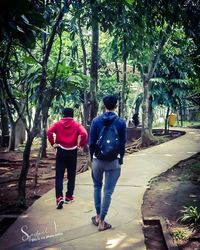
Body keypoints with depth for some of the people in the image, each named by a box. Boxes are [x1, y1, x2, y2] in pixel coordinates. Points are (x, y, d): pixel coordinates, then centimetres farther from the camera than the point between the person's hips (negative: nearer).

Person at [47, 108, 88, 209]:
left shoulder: (58, 124, 2)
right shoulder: (76, 125, 0)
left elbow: (49, 132, -13)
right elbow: (84, 134, -16)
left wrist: (53, 143, -4)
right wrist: (81, 144, -3)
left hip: (61, 151, 0)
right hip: (72, 152, 0)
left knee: (59, 176, 2)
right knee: (71, 175, 13)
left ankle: (59, 197, -14)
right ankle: (69, 197, 19)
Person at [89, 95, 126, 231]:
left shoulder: (96, 121, -4)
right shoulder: (121, 122, -6)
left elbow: (91, 142, -2)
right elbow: (123, 143, -3)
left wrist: (92, 157, 11)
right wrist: (121, 160, 8)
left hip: (98, 159, 2)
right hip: (113, 161, -1)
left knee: (97, 187, 21)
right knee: (108, 191, 4)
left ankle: (98, 216, 26)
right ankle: (102, 221, 8)